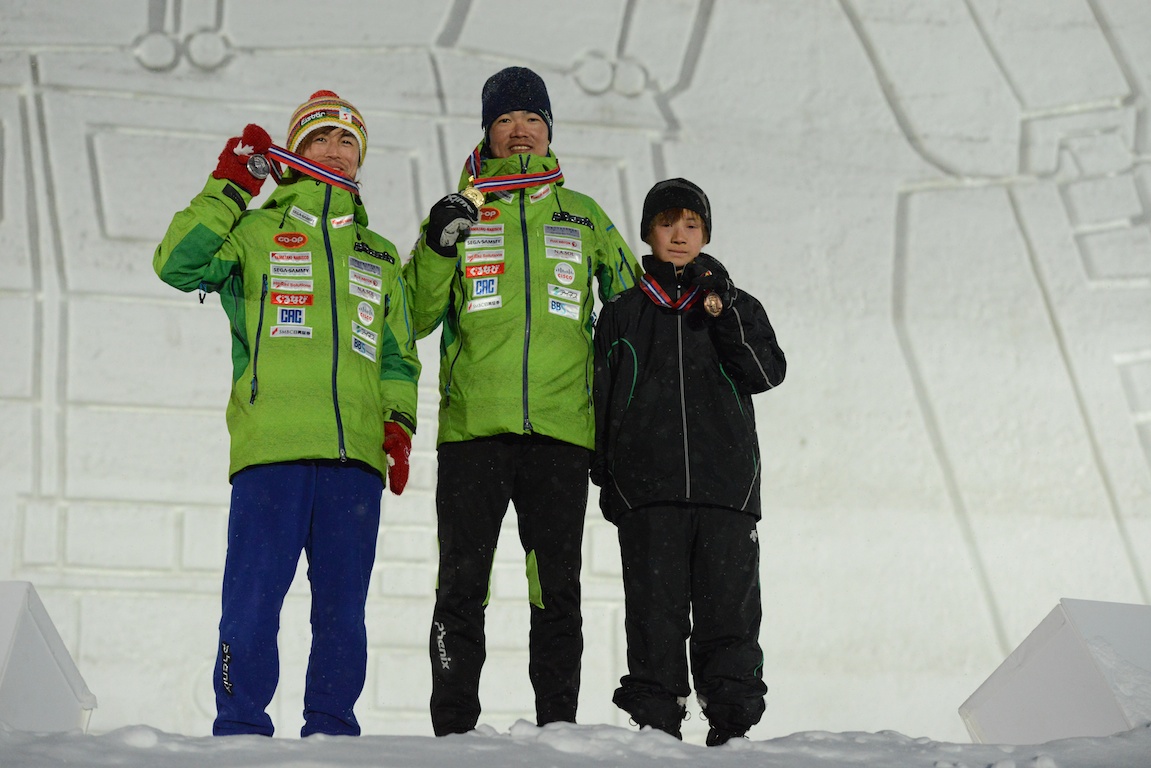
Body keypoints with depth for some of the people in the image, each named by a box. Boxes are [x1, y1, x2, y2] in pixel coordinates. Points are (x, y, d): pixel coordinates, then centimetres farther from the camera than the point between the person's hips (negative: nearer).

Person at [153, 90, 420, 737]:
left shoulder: (380, 256, 25)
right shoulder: (255, 232, 15)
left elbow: (399, 355, 23)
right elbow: (178, 265, 0)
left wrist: (398, 422, 6)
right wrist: (230, 188, -3)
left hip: (355, 452, 3)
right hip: (271, 444, -3)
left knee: (342, 605, 3)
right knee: (254, 596, -9)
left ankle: (331, 728, 10)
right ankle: (241, 728, -3)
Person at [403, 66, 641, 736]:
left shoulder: (584, 217, 16)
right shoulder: (460, 209, 13)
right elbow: (415, 317, 7)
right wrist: (438, 247, -10)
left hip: (561, 424, 1)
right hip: (473, 423, -1)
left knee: (558, 587, 3)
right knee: (463, 585, -3)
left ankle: (559, 723, 8)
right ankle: (454, 726, 2)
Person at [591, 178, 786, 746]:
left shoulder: (737, 307, 16)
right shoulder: (623, 314, 15)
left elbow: (768, 373, 0)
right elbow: (601, 399, 14)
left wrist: (726, 314, -10)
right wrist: (605, 476, 5)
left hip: (726, 483, 0)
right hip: (647, 487, 0)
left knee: (729, 604, -4)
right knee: (654, 604, -3)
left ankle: (732, 720, 0)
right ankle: (655, 718, 0)